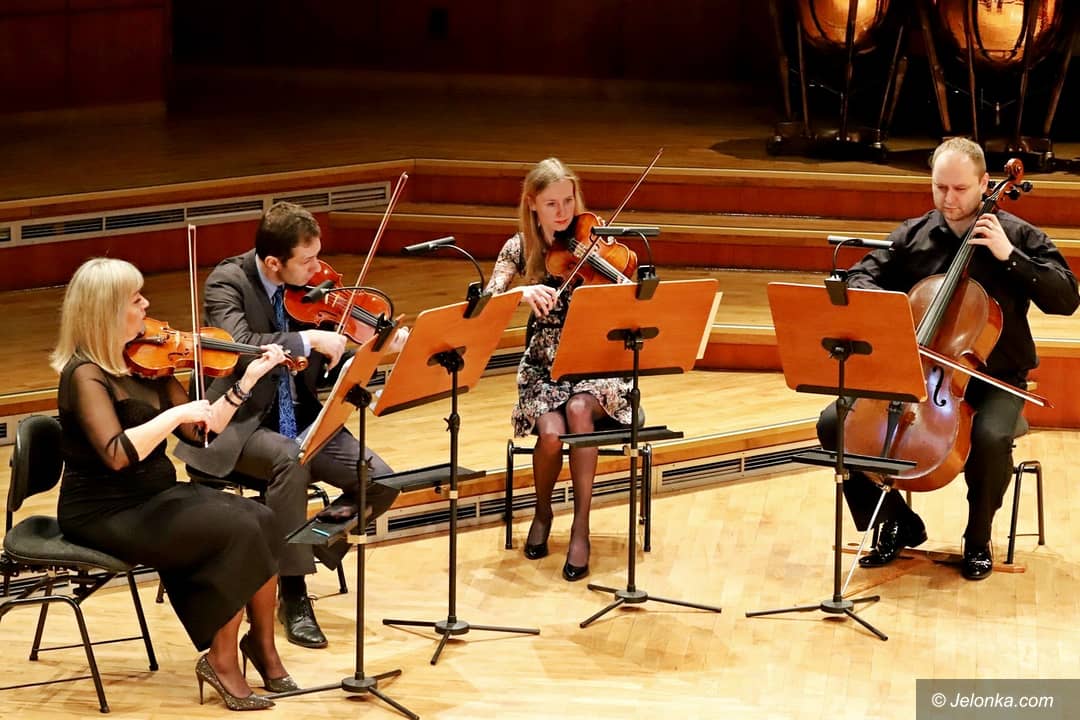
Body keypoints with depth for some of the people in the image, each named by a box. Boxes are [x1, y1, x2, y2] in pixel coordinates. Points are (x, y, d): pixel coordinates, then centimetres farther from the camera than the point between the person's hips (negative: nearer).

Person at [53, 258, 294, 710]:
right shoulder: (85, 374, -17)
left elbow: (200, 431, 9)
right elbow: (117, 453, -31)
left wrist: (247, 381, 2)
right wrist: (176, 414, -27)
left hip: (152, 496, 7)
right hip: (106, 515, -7)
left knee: (260, 521, -13)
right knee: (237, 532, -22)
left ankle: (262, 644, -1)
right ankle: (221, 660, -8)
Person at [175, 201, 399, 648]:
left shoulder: (309, 285, 2)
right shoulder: (228, 281, -12)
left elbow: (333, 365, 5)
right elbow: (238, 345, -31)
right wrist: (307, 340, -33)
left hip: (298, 418, 5)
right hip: (239, 423, -5)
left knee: (379, 482, -15)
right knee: (290, 460, -37)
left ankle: (307, 546, 8)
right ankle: (293, 595, -23)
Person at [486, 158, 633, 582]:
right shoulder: (521, 248, -1)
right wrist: (523, 292, -34)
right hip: (543, 366, 1)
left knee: (579, 408, -34)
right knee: (551, 433, -28)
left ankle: (581, 526, -23)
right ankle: (543, 511, 5)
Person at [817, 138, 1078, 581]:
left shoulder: (1018, 236, -2)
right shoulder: (912, 235, 6)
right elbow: (860, 278, 5)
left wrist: (1009, 256, -19)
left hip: (992, 380, -3)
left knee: (991, 437, -37)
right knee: (835, 423, -15)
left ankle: (978, 539, -8)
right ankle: (899, 524, 4)